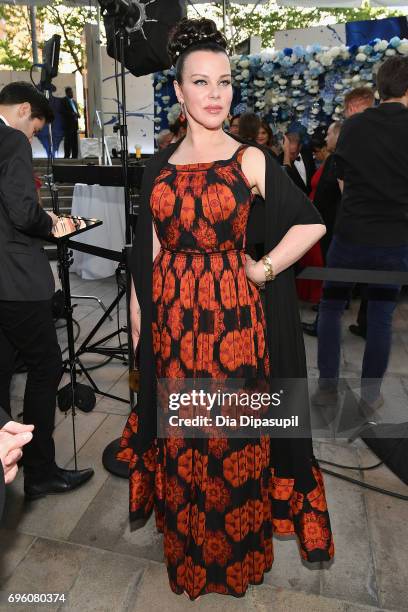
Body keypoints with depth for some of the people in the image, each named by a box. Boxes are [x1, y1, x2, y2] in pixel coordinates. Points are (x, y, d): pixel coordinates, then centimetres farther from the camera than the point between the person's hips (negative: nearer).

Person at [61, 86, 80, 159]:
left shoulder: (74, 101, 23)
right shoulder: (64, 101, 0)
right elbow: (62, 111, -11)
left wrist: (78, 114, 2)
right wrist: (72, 113, -19)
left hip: (74, 123, 7)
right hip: (68, 123, -7)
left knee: (75, 140, 4)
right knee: (68, 140, -9)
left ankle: (74, 156, 6)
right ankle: (67, 155, -7)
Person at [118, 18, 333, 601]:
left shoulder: (249, 160, -1)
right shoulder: (159, 166, 8)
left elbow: (312, 223, 1)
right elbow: (148, 251, 9)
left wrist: (265, 269, -6)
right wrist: (138, 322, 7)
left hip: (232, 315, -3)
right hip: (171, 315, 3)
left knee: (234, 433, 8)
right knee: (181, 434, 14)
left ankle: (238, 552, 36)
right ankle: (188, 549, 40)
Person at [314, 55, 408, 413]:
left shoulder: (352, 125, 1)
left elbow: (343, 181, 8)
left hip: (350, 234, 1)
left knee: (331, 307, 14)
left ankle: (328, 387, 18)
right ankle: (371, 394, 21)